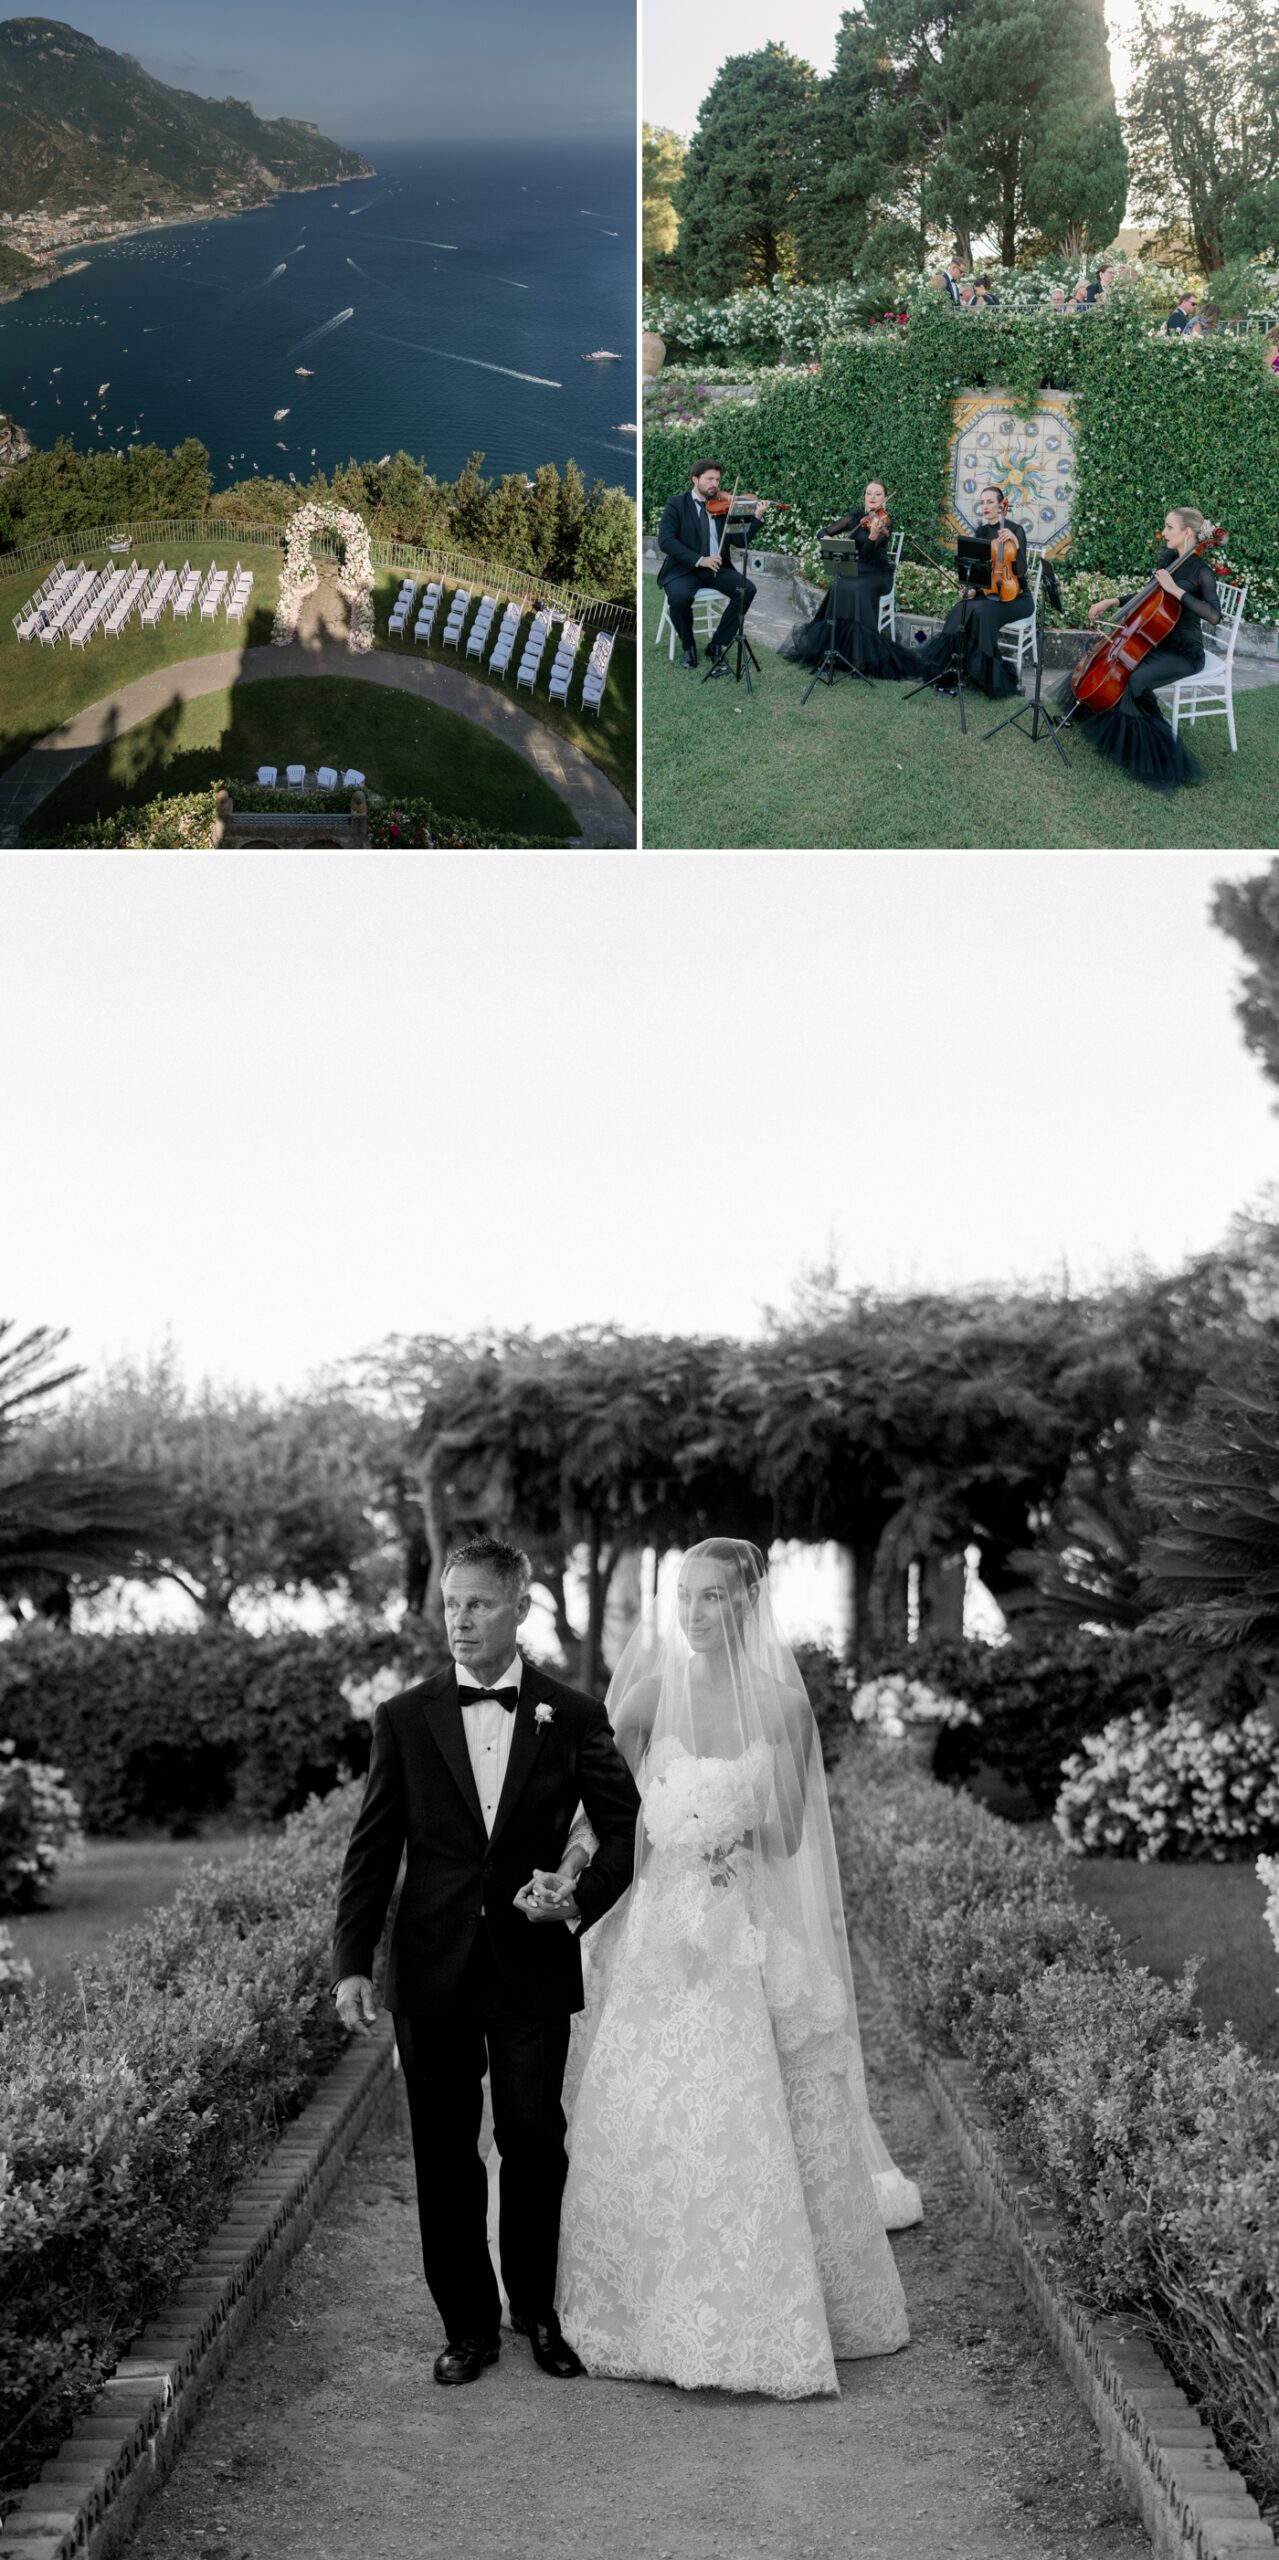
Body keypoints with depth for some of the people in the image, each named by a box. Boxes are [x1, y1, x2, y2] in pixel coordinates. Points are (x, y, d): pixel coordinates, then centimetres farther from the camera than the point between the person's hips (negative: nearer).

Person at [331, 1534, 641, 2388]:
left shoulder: (574, 1717, 0)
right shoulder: (405, 1718, 2)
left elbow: (625, 1828, 6)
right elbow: (372, 1850, 3)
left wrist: (580, 1900, -11)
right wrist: (353, 1963, -4)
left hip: (534, 1965, -1)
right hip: (434, 1969, 1)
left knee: (535, 2141, 4)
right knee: (445, 2154, 7)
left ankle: (538, 2310, 24)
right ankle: (469, 2325, 20)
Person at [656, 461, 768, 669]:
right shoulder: (676, 504, 0)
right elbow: (665, 540, -14)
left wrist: (757, 517, -11)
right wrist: (698, 560, -24)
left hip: (716, 568, 4)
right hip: (684, 568, -4)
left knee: (747, 589, -21)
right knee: (679, 596, -35)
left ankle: (718, 644, -8)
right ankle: (688, 646, -7)